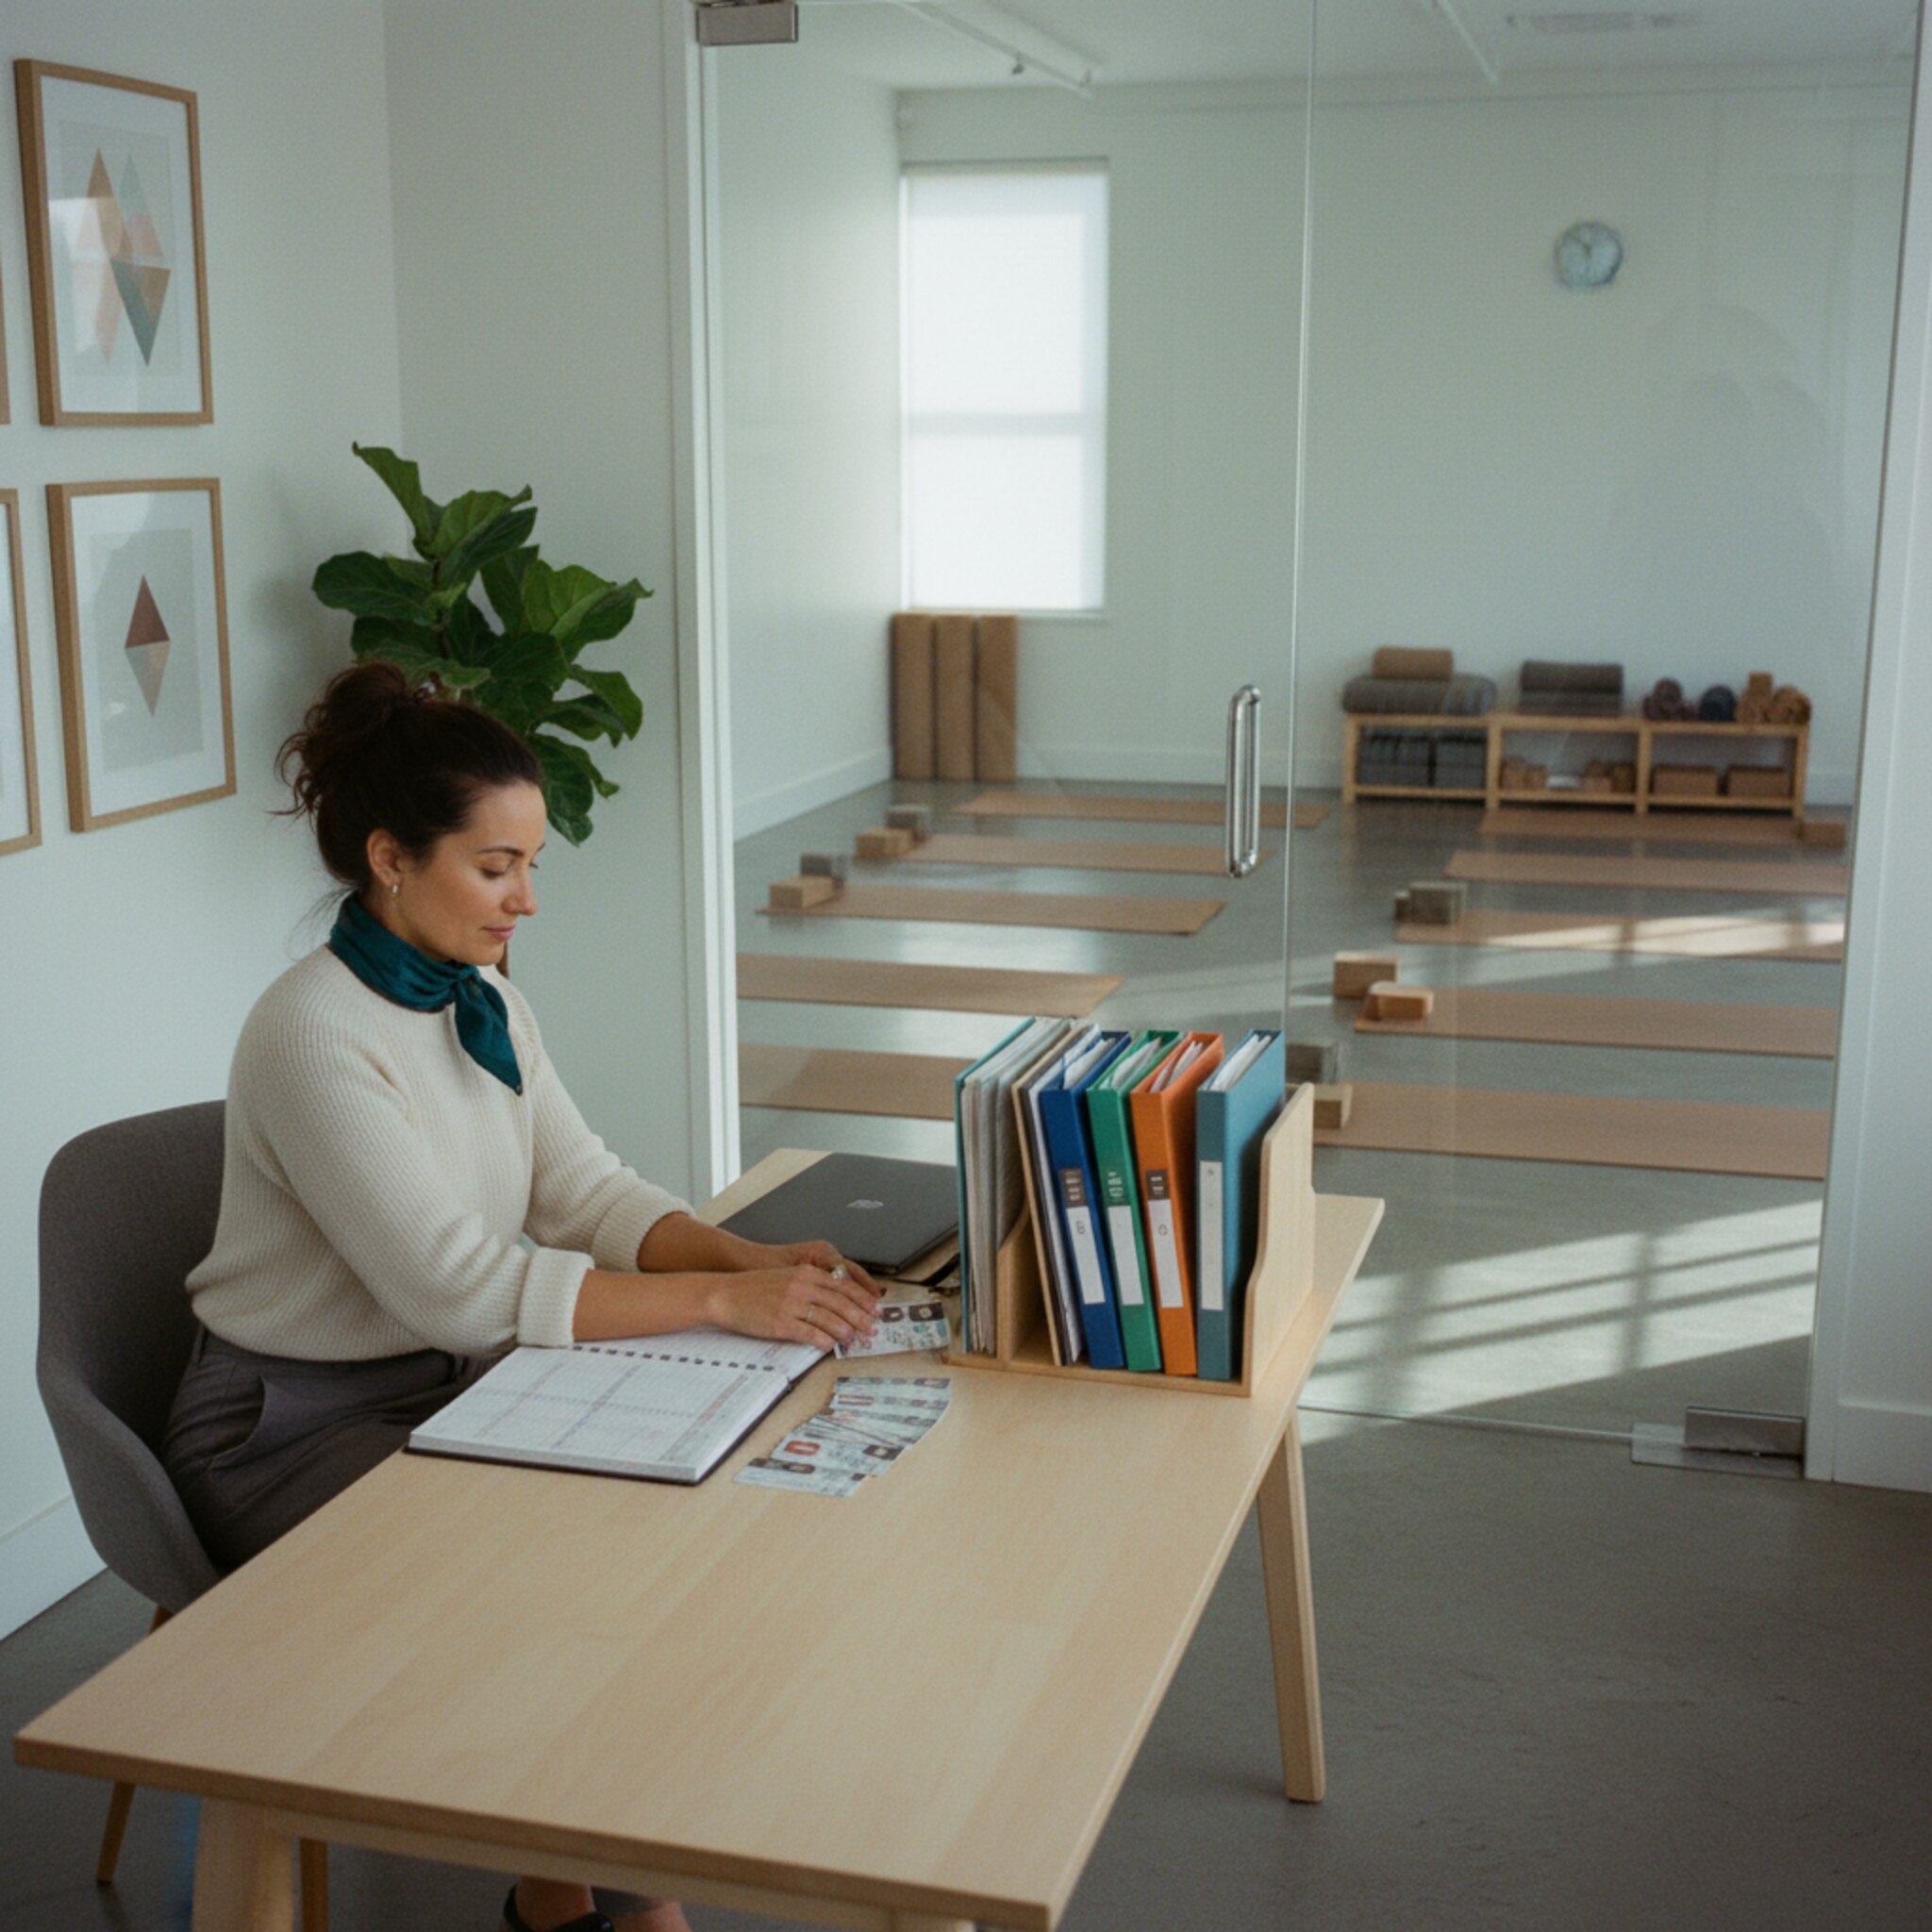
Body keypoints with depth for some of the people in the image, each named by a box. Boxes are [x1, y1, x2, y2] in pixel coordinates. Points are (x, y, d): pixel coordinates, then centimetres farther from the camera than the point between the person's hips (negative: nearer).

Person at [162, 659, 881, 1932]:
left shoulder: (483, 998, 2)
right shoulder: (313, 1035, -25)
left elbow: (584, 1188, -1)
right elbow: (458, 1284, -31)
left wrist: (749, 1257, -19)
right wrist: (721, 1301, -34)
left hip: (448, 1382, 7)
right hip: (288, 1430, -7)